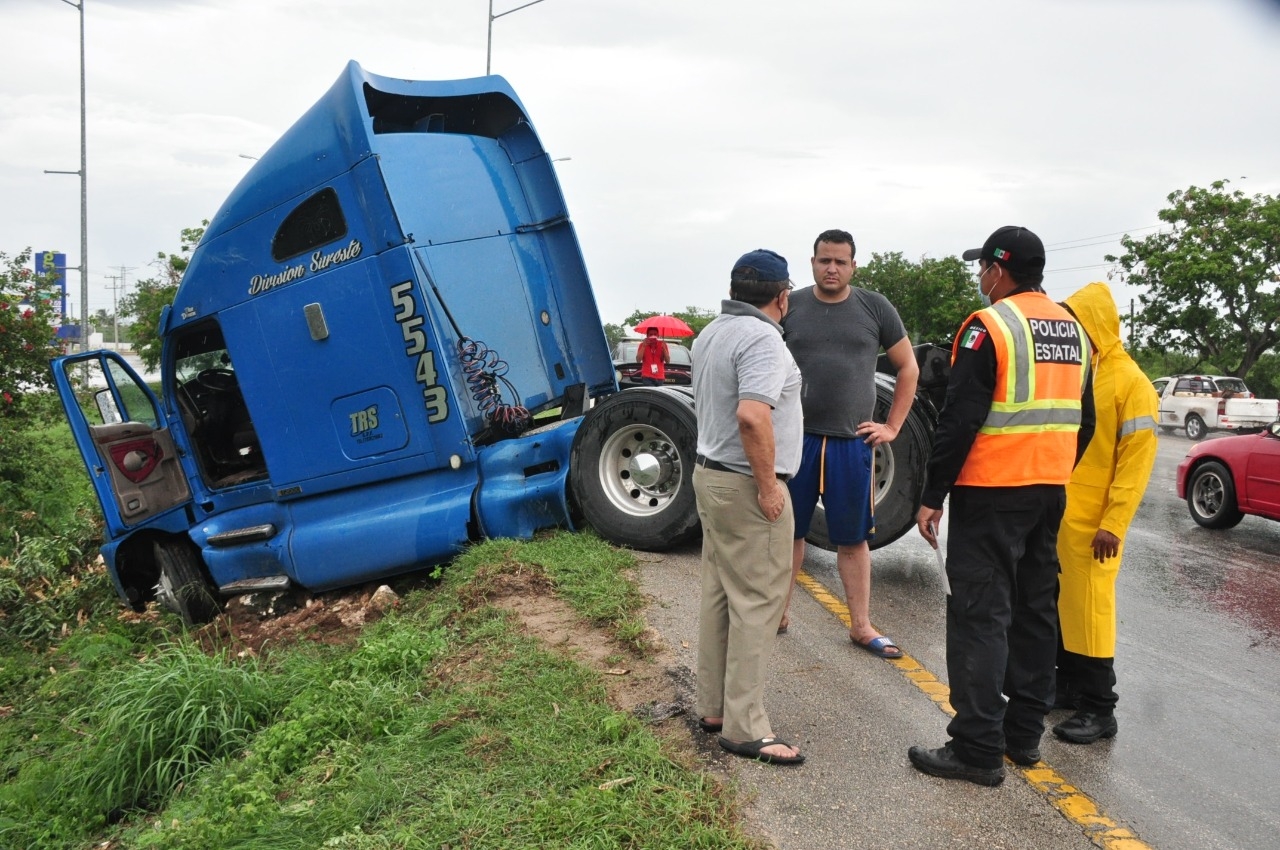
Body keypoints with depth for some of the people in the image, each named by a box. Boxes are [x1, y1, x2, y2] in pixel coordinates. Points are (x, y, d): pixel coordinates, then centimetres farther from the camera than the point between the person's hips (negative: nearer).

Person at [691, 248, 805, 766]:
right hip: (746, 487, -10)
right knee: (757, 603, -3)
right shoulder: (762, 338, -18)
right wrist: (768, 485, -22)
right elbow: (752, 416, -30)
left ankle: (713, 707, 24)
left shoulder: (711, 334, 12)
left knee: (718, 595, 15)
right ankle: (745, 728, 3)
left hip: (709, 473, 10)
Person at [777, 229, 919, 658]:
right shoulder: (790, 308, 3)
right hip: (795, 437, 0)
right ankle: (780, 611, 24)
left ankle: (861, 625, 18)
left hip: (852, 442, 0)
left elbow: (908, 368, 11)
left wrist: (892, 426, 5)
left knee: (853, 538, 8)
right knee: (789, 529, 9)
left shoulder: (875, 308, 3)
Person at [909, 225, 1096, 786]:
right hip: (1050, 494, 8)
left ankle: (977, 748, -1)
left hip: (992, 494, -8)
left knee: (980, 615, -4)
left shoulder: (989, 326, -12)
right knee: (1035, 610, 14)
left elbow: (959, 419, -17)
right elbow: (1083, 421, 17)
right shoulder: (1072, 329, 13)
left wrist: (931, 495, -13)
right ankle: (1025, 733, 24)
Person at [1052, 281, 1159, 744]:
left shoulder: (1130, 383, -9)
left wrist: (1114, 524, -17)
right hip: (1050, 512, 7)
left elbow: (1137, 460, -12)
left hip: (1090, 521, -7)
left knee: (1088, 607, -2)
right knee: (1054, 603, 13)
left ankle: (1098, 709, 8)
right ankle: (1065, 685, 28)